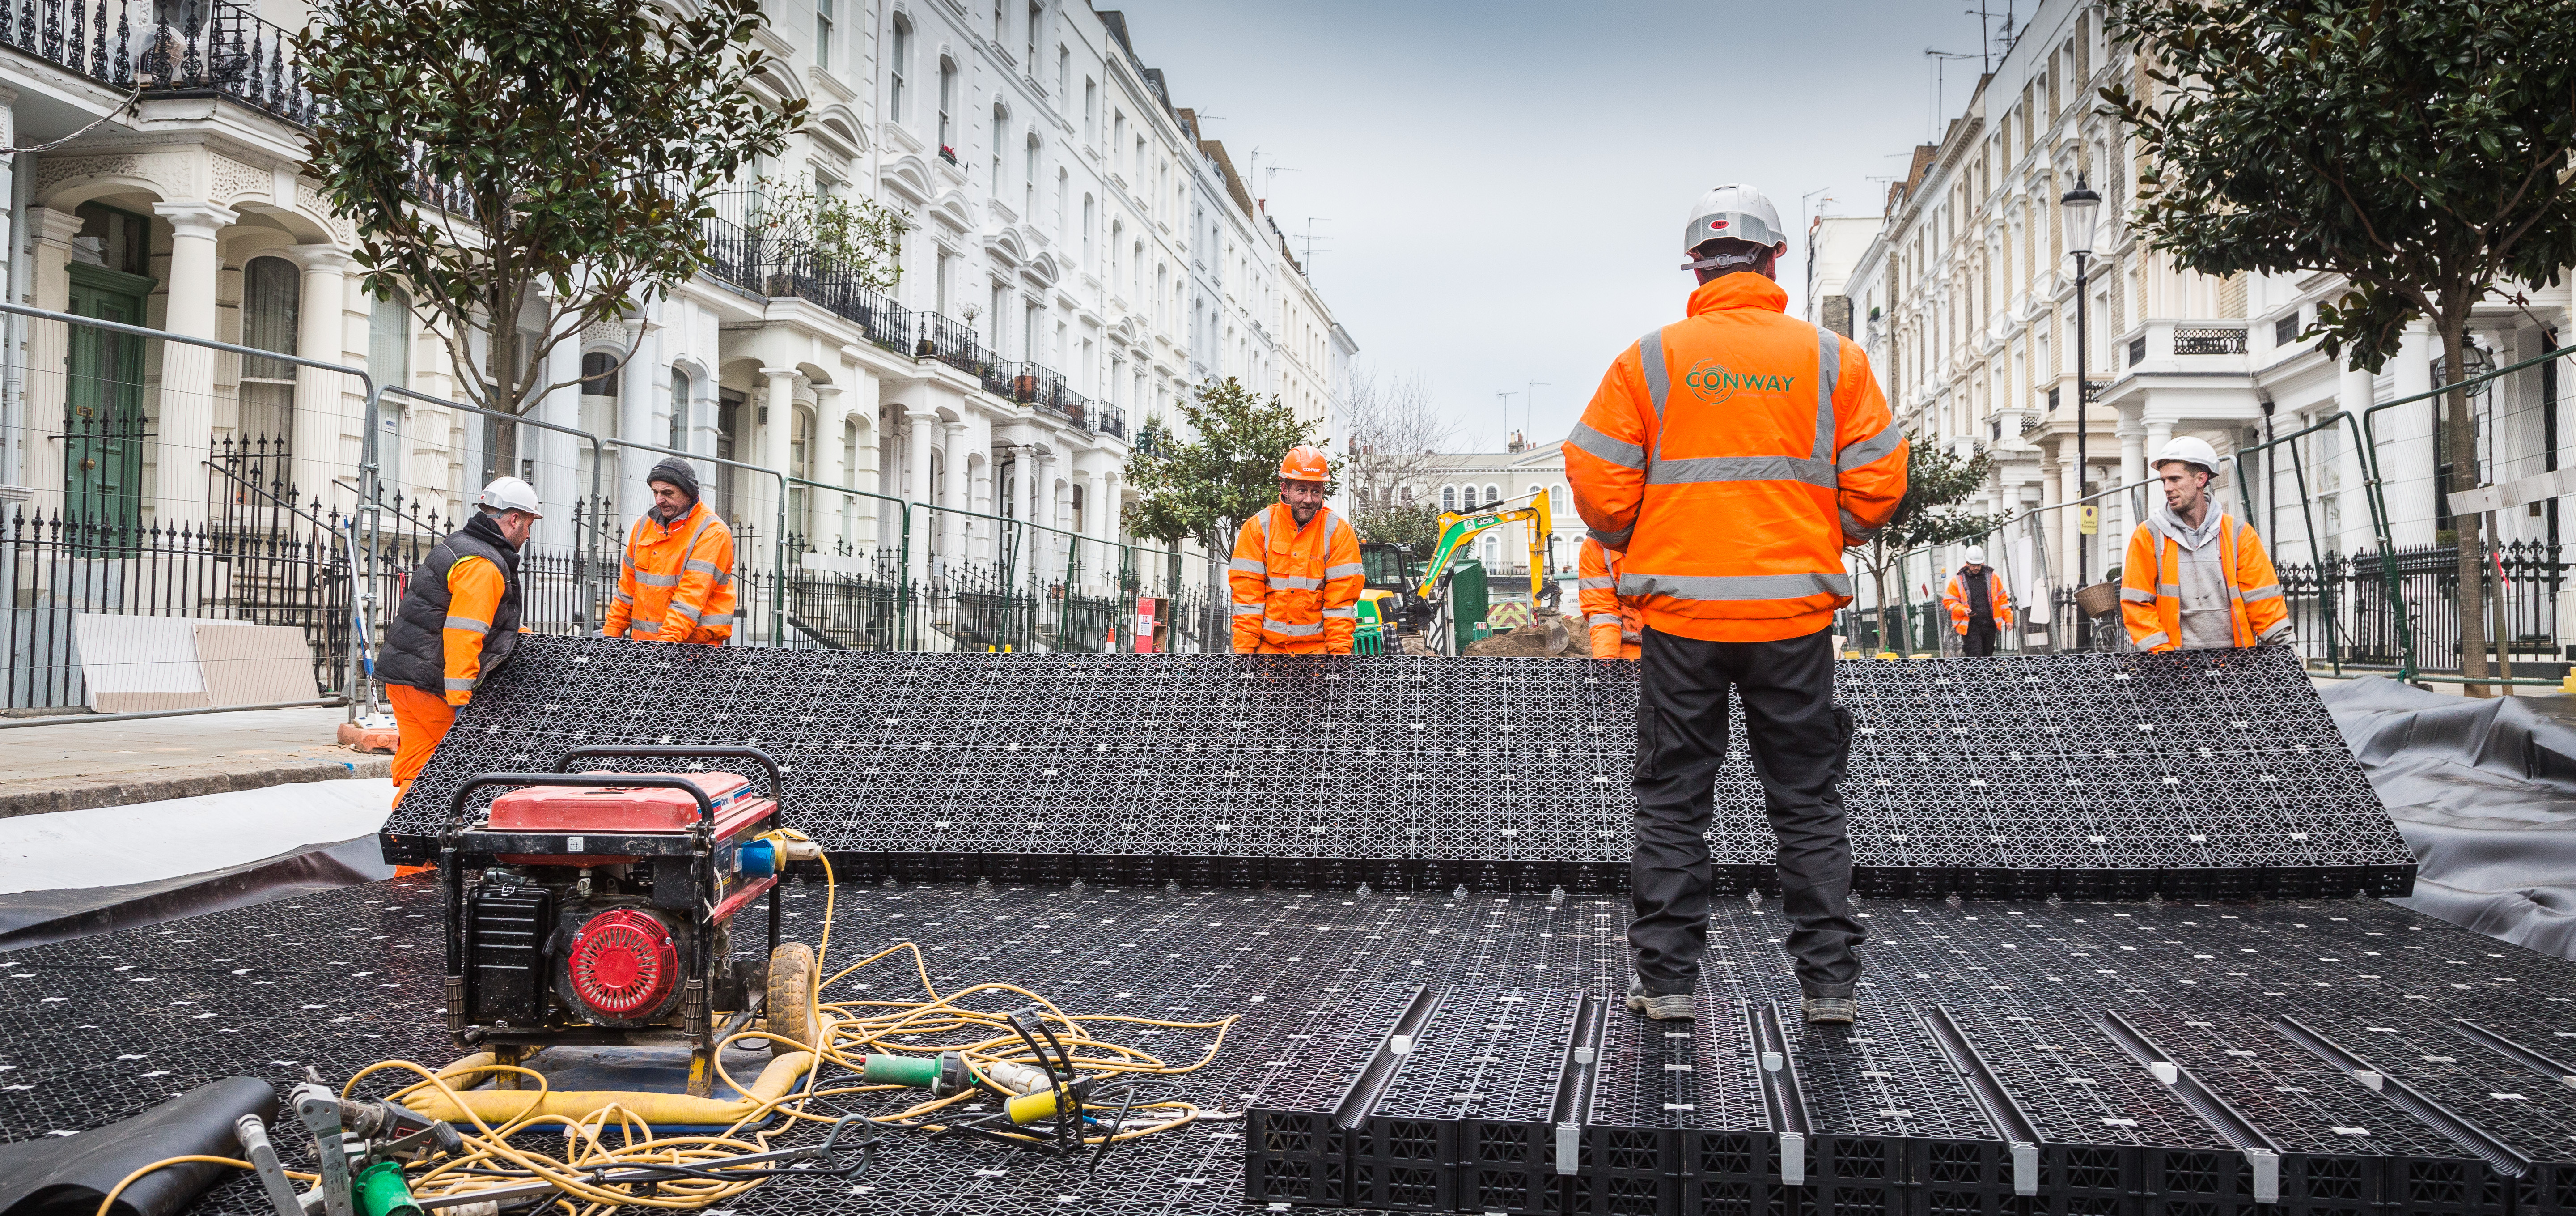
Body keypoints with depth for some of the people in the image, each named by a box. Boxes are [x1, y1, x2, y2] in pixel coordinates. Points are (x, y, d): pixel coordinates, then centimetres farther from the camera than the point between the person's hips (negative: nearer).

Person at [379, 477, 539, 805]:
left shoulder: (458, 545, 19)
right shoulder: (483, 565, -14)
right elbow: (462, 637, -22)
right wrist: (460, 702, -22)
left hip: (402, 672, 10)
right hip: (426, 681, -10)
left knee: (415, 770, 11)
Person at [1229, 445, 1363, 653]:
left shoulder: (1340, 532, 2)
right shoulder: (1257, 528, 4)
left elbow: (1341, 600, -1)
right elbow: (1247, 595, 1)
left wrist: (1340, 652, -10)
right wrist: (1244, 649, -7)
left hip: (1318, 648, 0)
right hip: (1267, 648, 0)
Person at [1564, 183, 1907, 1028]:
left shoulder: (1651, 359, -1)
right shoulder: (1832, 358, 2)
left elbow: (1600, 488, -3)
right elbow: (1876, 486, 1)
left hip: (1680, 610, -1)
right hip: (1796, 611, 1)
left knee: (1672, 801, 9)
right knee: (1807, 801, 10)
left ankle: (1667, 978, 10)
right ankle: (1828, 982, 12)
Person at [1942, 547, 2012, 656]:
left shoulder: (1992, 577, 9)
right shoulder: (1958, 580, 0)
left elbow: (2002, 599, 15)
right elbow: (1948, 601, 2)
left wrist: (2008, 619, 10)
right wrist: (1963, 610, -15)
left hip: (1990, 625, 4)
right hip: (1970, 626, -4)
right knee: (1975, 656, -15)